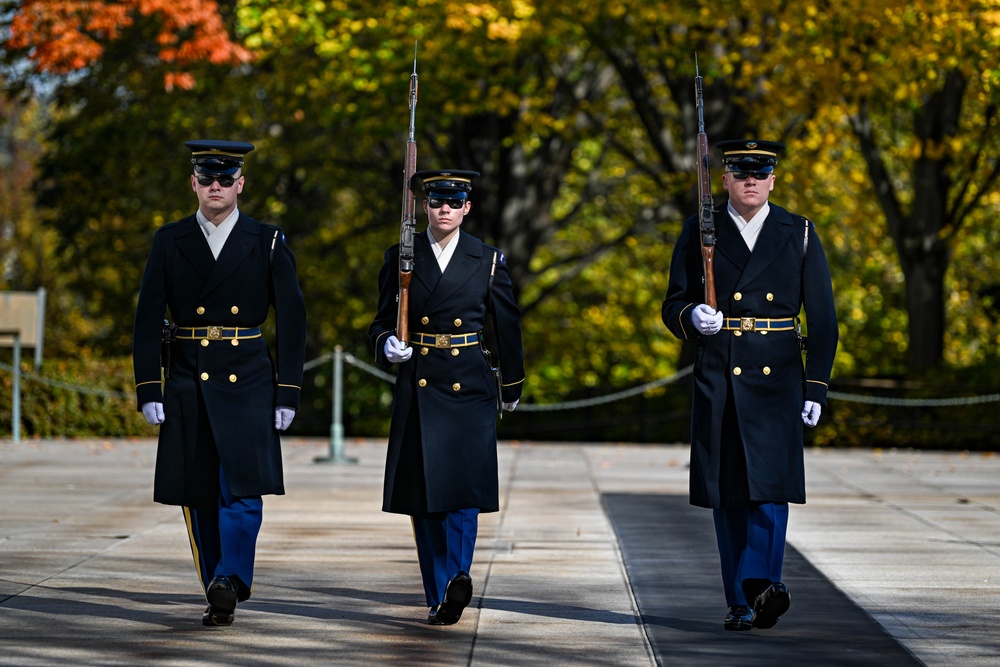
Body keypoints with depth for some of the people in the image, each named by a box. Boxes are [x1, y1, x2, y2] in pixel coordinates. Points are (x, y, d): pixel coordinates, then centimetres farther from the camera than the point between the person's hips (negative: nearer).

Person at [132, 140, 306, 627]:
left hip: (248, 383, -2)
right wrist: (148, 390, -4)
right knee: (198, 495, 5)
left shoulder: (267, 243, 2)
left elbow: (291, 321, 3)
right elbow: (148, 320, 4)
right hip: (188, 383, 2)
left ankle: (230, 582, -20)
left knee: (243, 487, -16)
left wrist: (288, 393, -3)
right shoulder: (169, 241, 5)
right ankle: (220, 597, 14)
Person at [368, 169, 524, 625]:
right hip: (417, 389, 1)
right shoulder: (400, 258, 4)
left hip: (469, 386, -1)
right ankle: (439, 597, 7)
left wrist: (512, 387, 21)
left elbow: (507, 325, 13)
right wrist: (387, 345, -15)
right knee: (423, 494, 1)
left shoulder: (487, 261, 3)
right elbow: (382, 321, 8)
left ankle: (458, 574, -25)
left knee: (463, 485, -15)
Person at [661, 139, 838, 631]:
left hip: (776, 382, -1)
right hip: (716, 382, 1)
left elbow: (822, 318, 7)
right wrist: (692, 318, -16)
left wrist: (817, 387, 0)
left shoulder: (800, 235, 7)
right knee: (728, 496, 2)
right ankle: (740, 604, 7)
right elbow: (672, 306, 9)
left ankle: (758, 583, -24)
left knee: (770, 485, -15)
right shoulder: (698, 234, 8)